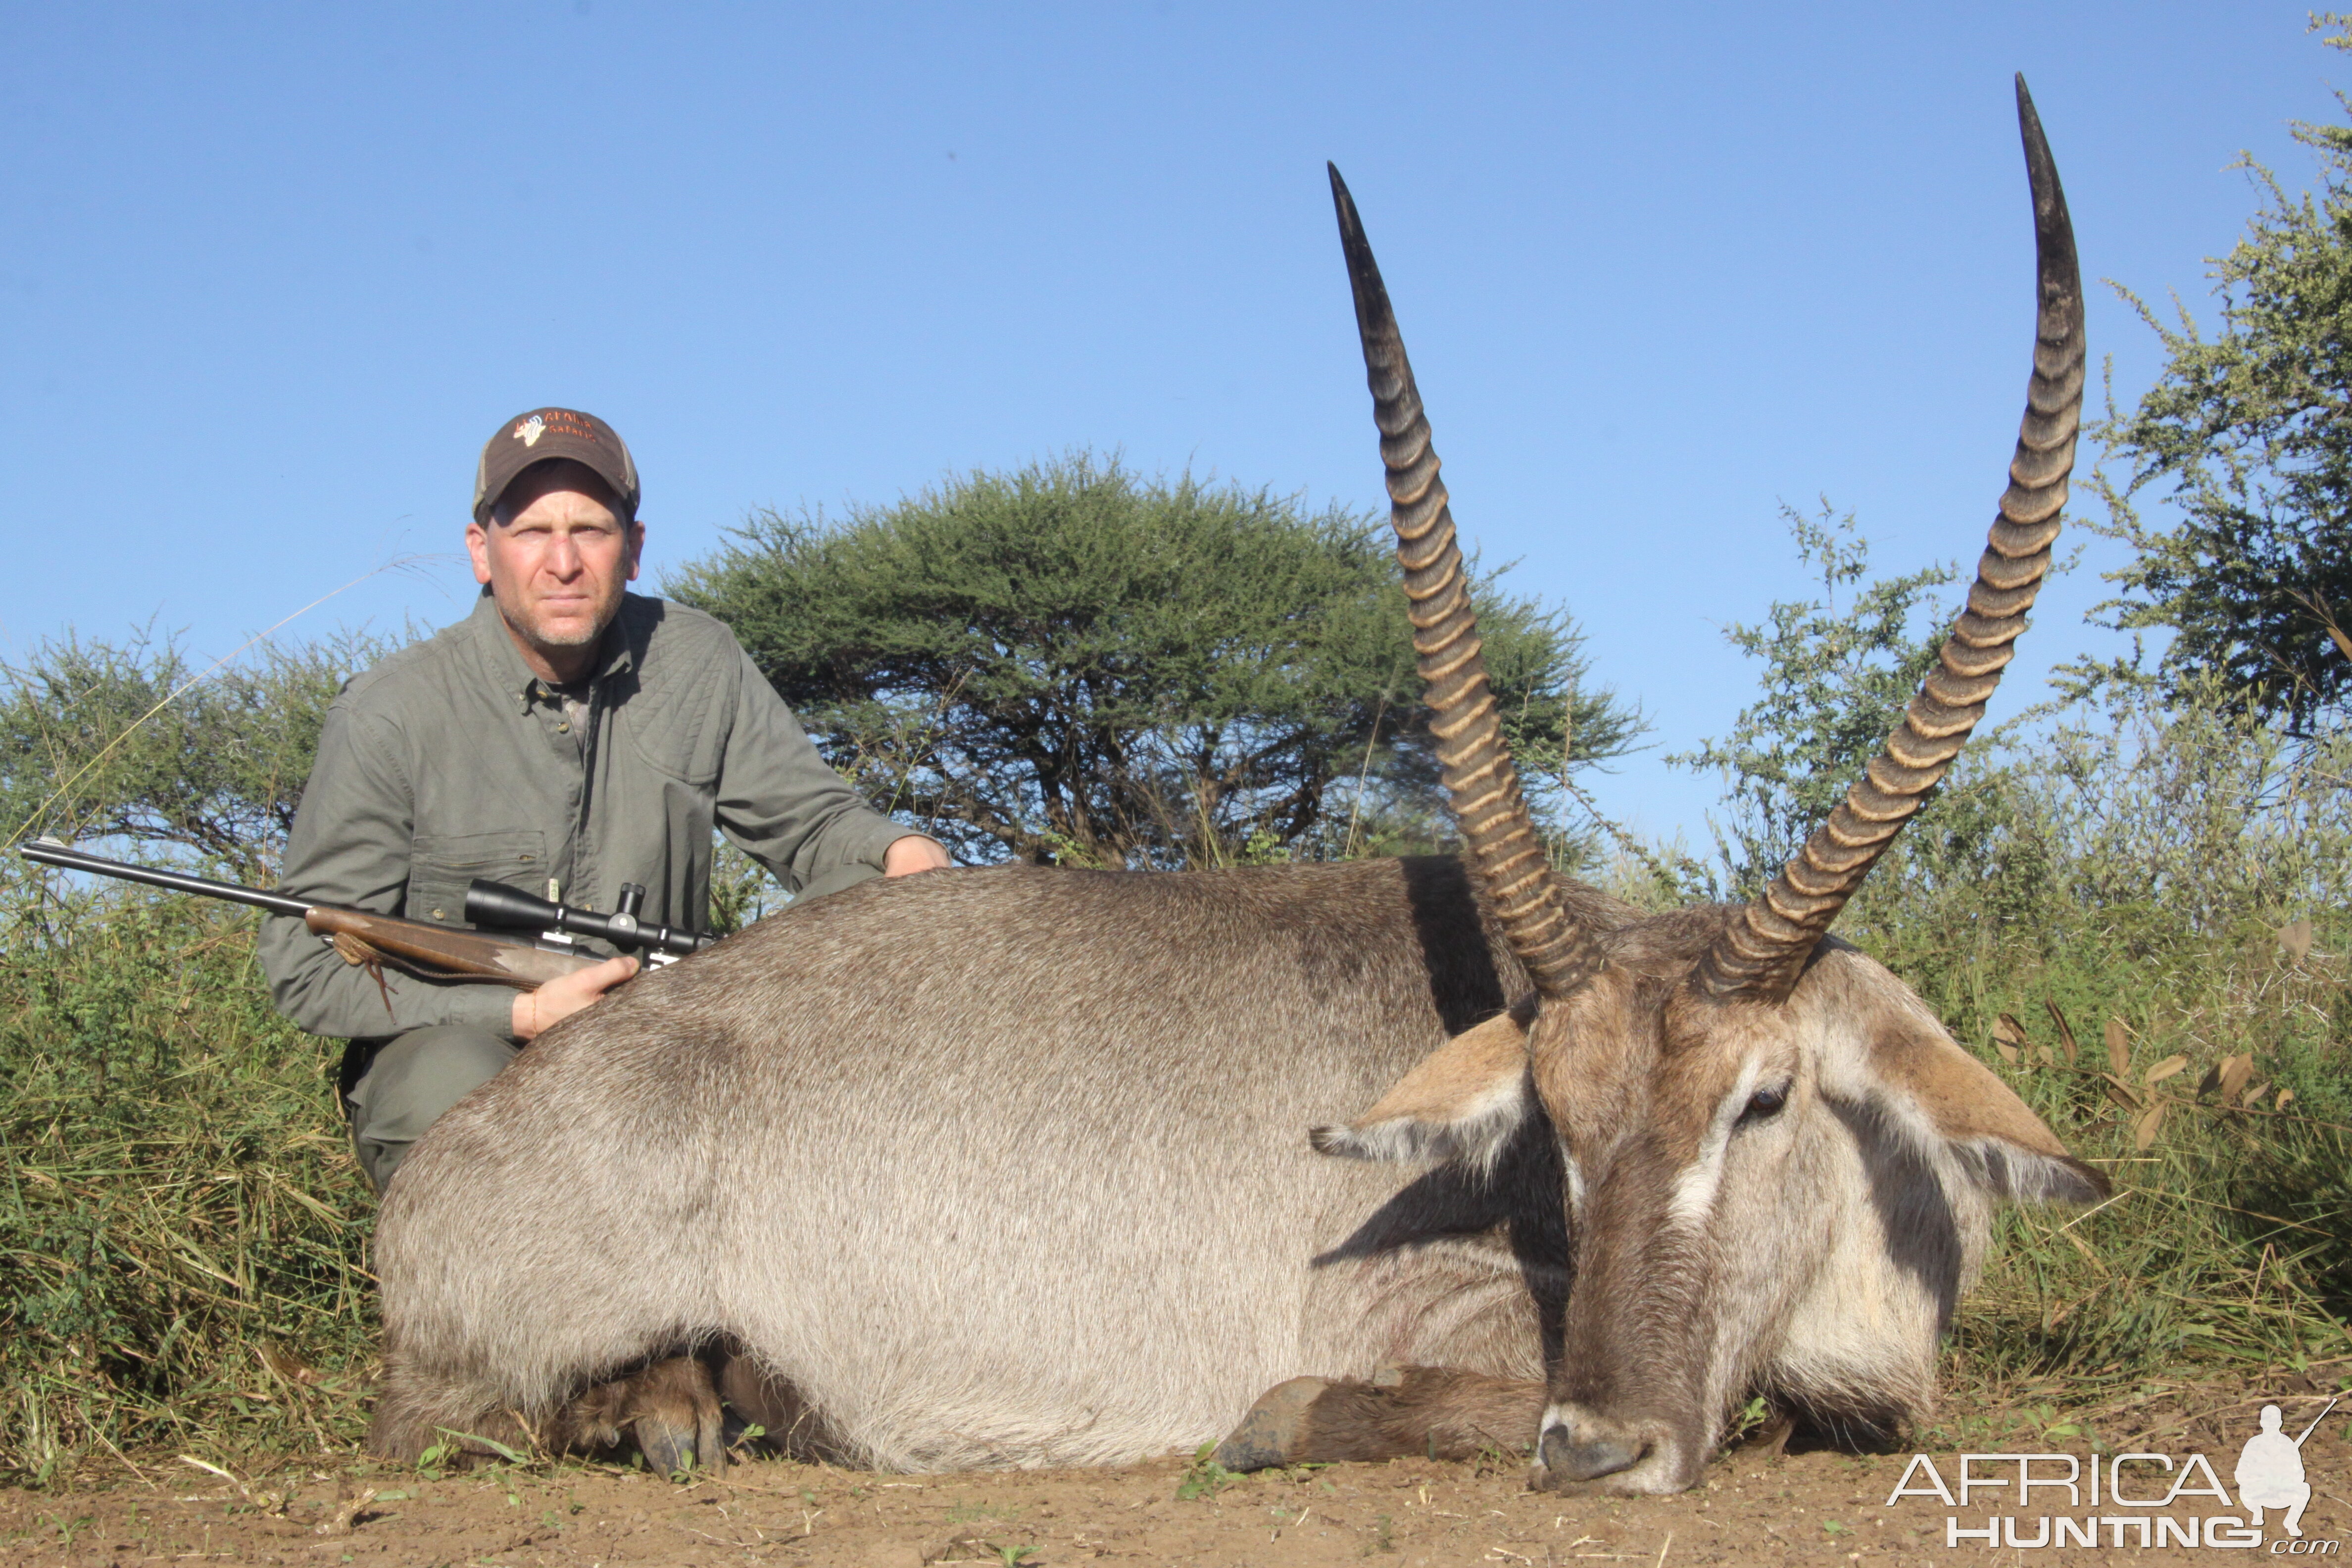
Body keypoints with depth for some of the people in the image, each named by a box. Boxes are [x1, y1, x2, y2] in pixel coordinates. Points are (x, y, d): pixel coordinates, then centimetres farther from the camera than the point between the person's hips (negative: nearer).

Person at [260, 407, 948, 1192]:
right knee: (452, 1086, -38)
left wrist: (900, 852, -16)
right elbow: (306, 965, -10)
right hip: (450, 1039, -3)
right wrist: (522, 1014, -20)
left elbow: (810, 818, 9)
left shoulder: (695, 663, 1)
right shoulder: (393, 713, -10)